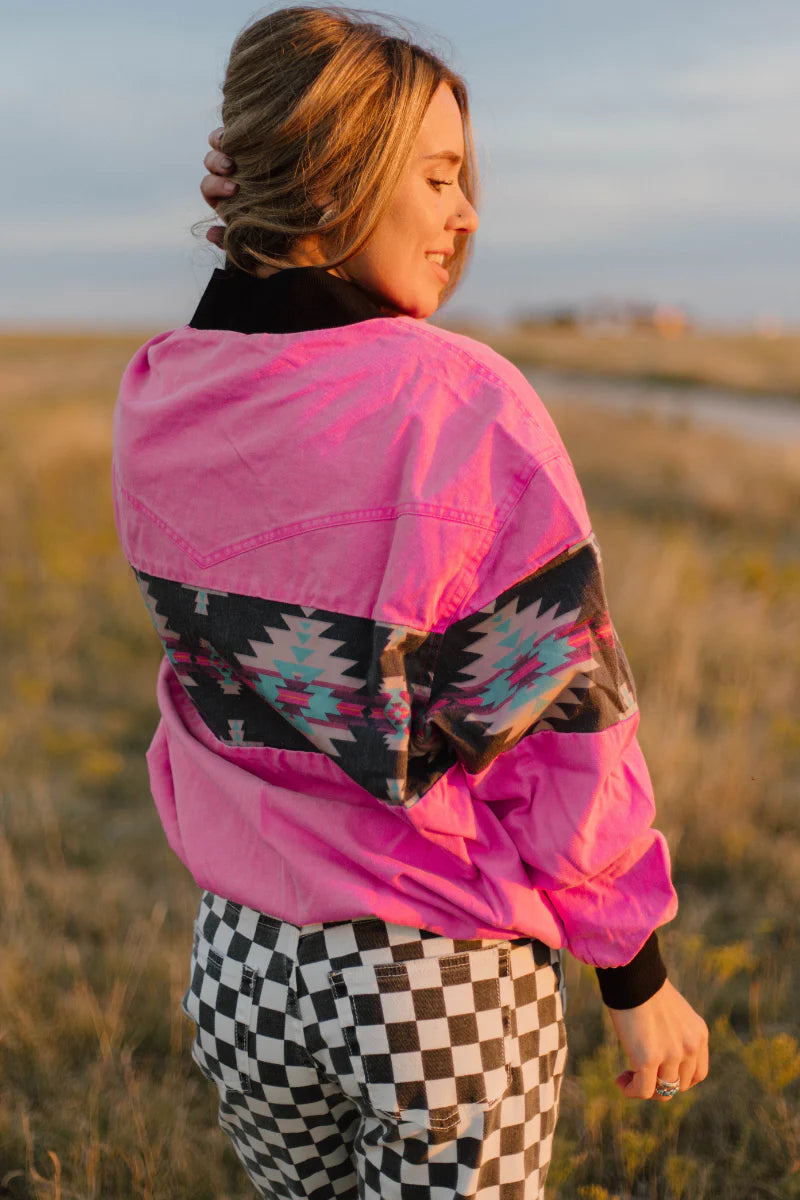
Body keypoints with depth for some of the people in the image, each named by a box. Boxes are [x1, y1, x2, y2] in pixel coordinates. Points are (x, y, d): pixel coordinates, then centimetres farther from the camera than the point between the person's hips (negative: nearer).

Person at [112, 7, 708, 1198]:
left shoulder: (157, 401, -4)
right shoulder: (465, 403, -19)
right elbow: (562, 720, -15)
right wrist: (639, 972, -1)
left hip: (246, 962, 5)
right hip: (450, 979, -4)